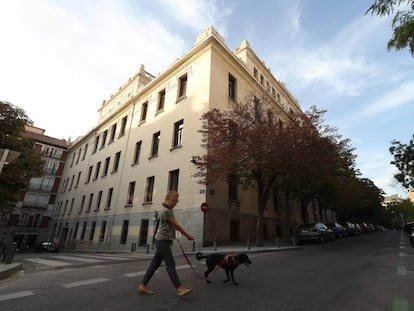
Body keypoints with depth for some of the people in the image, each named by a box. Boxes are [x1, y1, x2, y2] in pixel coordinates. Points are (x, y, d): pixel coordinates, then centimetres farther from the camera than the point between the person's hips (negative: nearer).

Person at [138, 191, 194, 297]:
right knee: (170, 264, -6)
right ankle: (179, 289, -1)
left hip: (163, 241, 10)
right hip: (162, 241, -10)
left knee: (155, 264, 13)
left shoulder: (169, 211, 14)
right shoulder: (166, 211, -17)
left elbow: (174, 226, 17)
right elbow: (177, 225, -14)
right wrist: (187, 235, -5)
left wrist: (186, 234, 17)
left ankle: (143, 286, 21)